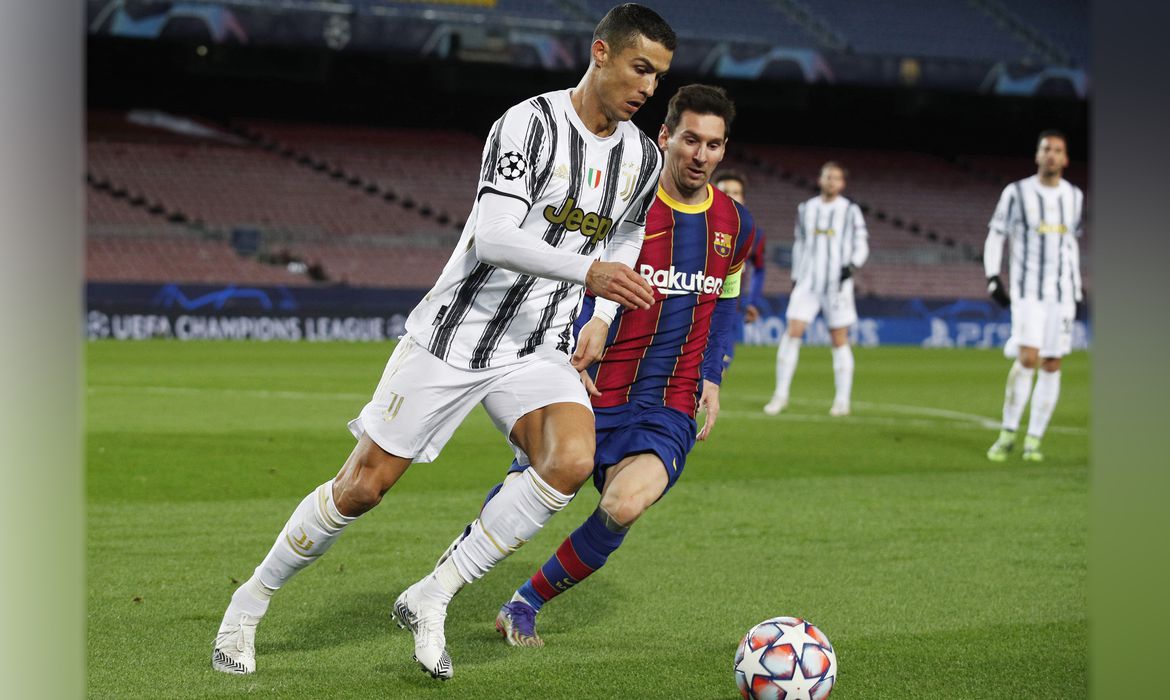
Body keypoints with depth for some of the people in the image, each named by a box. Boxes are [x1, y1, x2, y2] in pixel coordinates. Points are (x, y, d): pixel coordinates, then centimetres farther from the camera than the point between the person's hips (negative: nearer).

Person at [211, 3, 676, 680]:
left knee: (573, 460, -25)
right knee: (363, 484, -1)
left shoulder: (643, 157, 4)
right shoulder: (530, 123, -17)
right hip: (453, 336, -5)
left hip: (539, 350, 5)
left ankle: (430, 600, -13)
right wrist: (587, 271, -40)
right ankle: (251, 600, 23)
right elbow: (492, 238, -28)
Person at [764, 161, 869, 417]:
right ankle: (781, 394, -3)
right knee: (792, 332, -9)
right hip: (807, 283, 2)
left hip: (837, 284, -2)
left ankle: (842, 400, 6)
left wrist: (852, 265, -17)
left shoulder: (850, 211, 2)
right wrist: (795, 277, 16)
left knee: (839, 340, -1)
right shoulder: (806, 209, 11)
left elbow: (861, 245, 1)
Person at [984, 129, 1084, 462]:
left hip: (1063, 291, 4)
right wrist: (992, 277, -7)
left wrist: (1077, 282, 20)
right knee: (1027, 358, -17)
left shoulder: (1075, 197, 10)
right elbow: (995, 235, 2)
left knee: (1052, 365, -1)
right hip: (1027, 290, -4)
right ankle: (1008, 432, -3)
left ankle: (1034, 440, 6)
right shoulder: (1017, 193, -2)